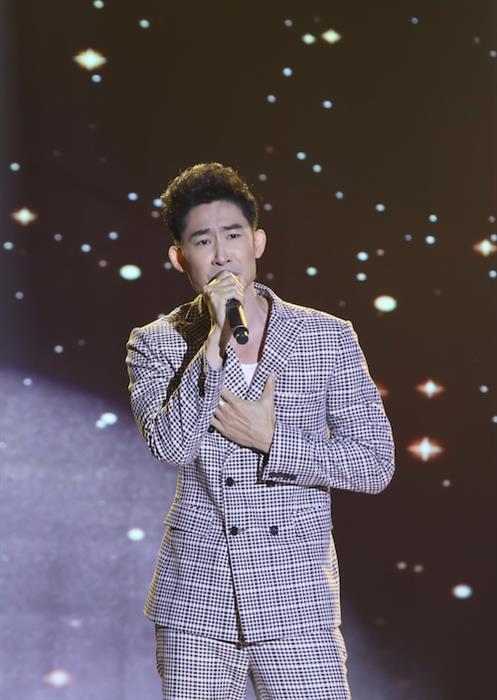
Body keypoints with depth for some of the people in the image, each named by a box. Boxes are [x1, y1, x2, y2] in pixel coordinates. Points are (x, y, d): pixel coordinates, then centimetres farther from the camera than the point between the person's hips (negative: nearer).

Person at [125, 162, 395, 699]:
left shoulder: (329, 338, 1)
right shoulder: (156, 344, 2)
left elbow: (376, 465, -2)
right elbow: (171, 445, -15)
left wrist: (272, 441, -12)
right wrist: (216, 339, -19)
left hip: (297, 600, 0)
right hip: (196, 601, 1)